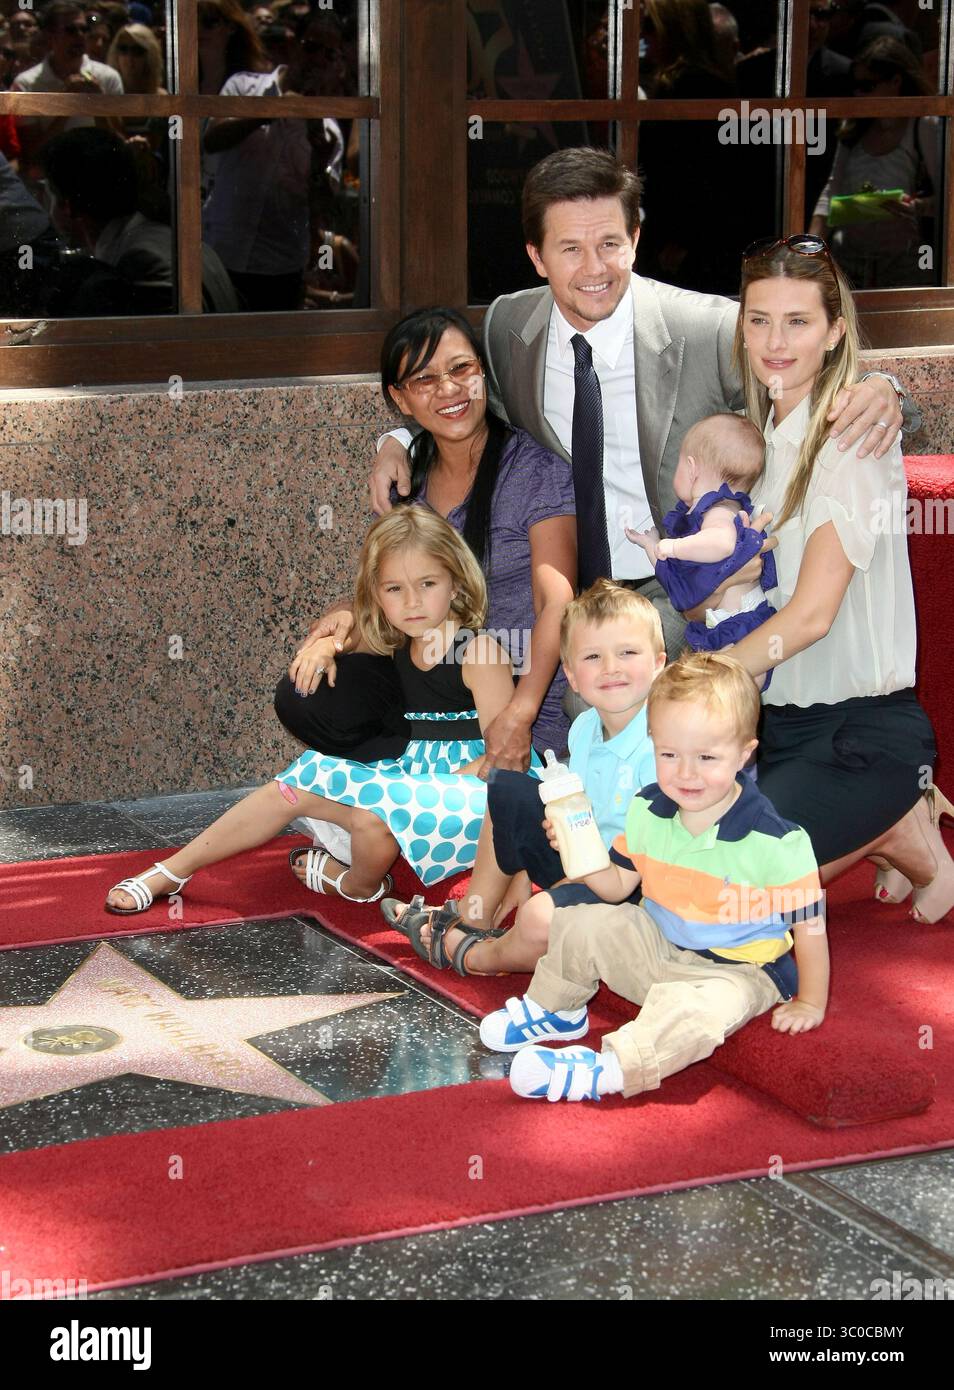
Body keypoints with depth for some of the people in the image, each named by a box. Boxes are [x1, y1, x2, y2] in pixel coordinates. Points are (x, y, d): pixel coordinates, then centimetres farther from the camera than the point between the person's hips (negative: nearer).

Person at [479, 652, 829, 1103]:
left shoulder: (775, 842, -23)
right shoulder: (647, 811, -5)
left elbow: (809, 923, -14)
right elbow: (618, 885, 5)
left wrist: (810, 1004, -9)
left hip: (734, 969, -6)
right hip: (656, 943, 6)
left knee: (697, 1013, -37)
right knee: (581, 924, -6)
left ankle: (607, 1069, -43)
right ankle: (554, 1012, 17)